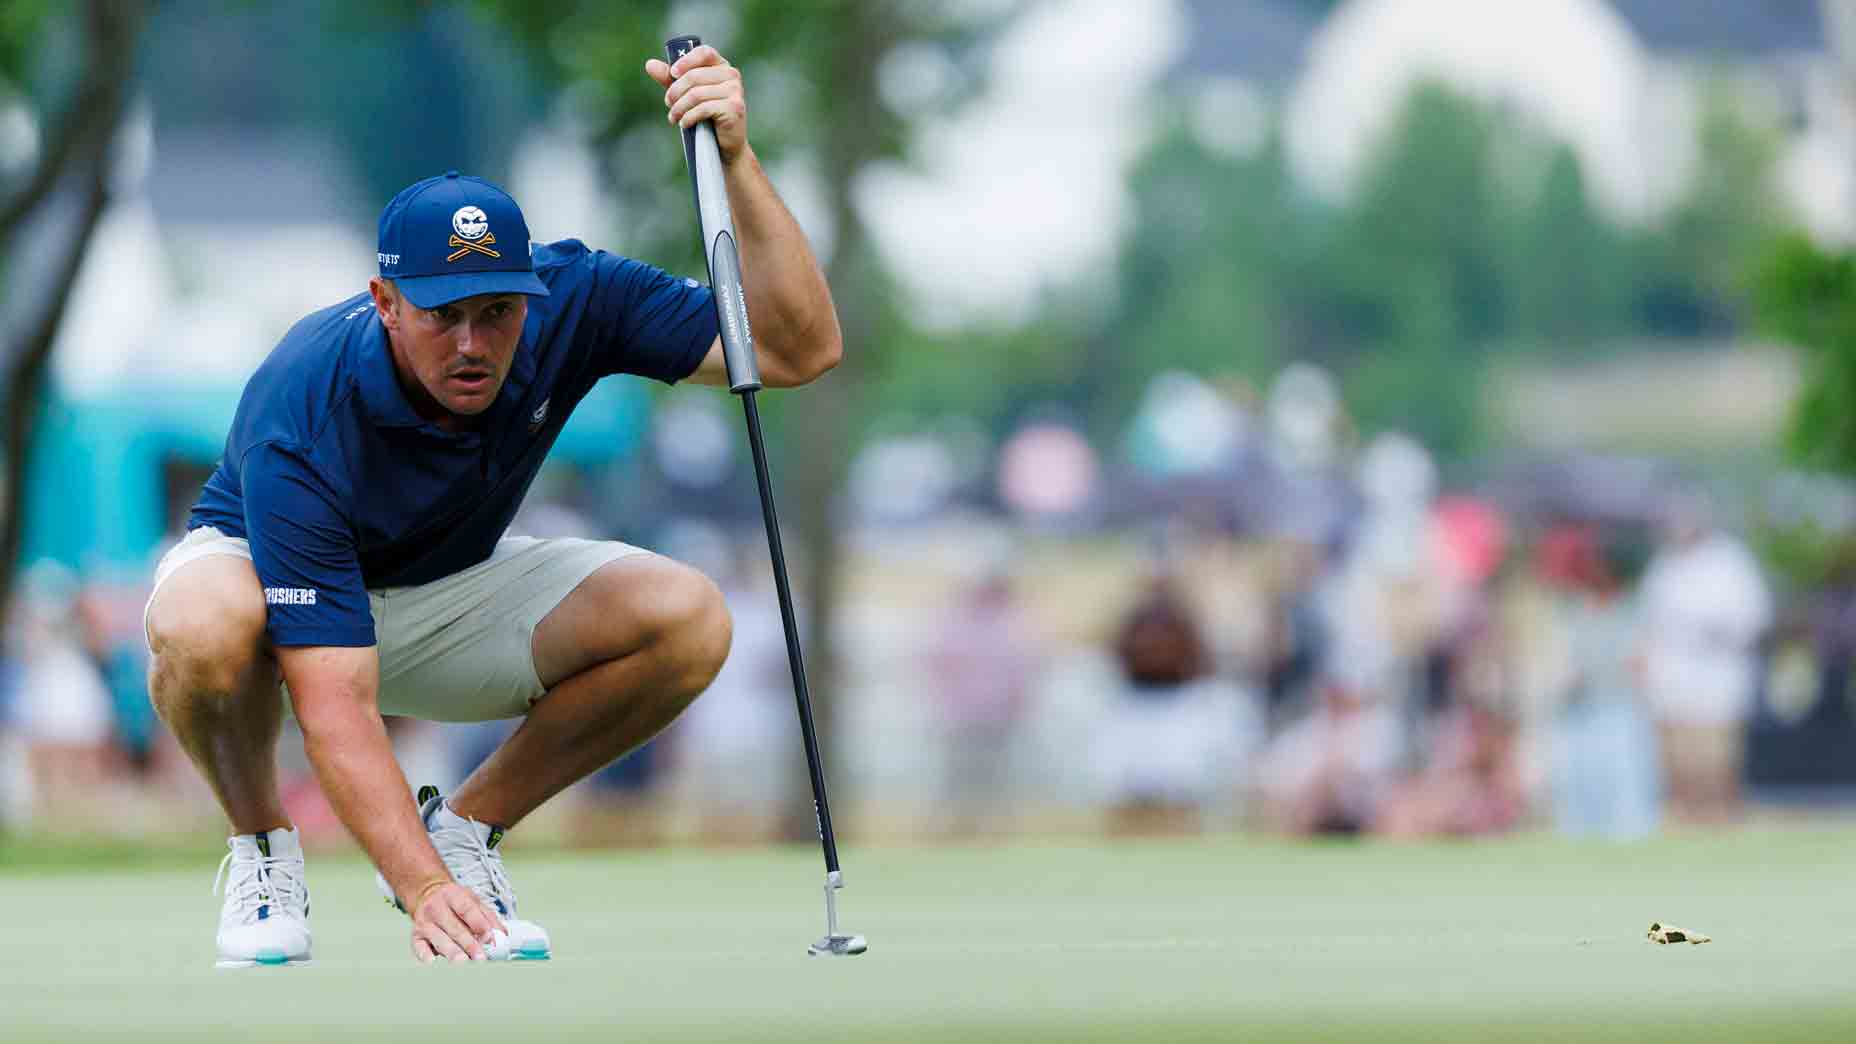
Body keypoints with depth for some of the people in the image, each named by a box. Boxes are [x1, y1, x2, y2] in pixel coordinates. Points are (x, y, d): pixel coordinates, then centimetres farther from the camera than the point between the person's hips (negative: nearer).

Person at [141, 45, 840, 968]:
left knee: (688, 621, -23)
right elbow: (335, 710, -40)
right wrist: (427, 894, -51)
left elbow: (799, 348, -29)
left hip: (451, 597, 4)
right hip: (272, 576, -4)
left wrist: (733, 160, -43)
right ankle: (259, 842, -9)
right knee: (202, 625, -42)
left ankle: (464, 828, -1)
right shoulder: (299, 420, -37)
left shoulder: (568, 299, -24)